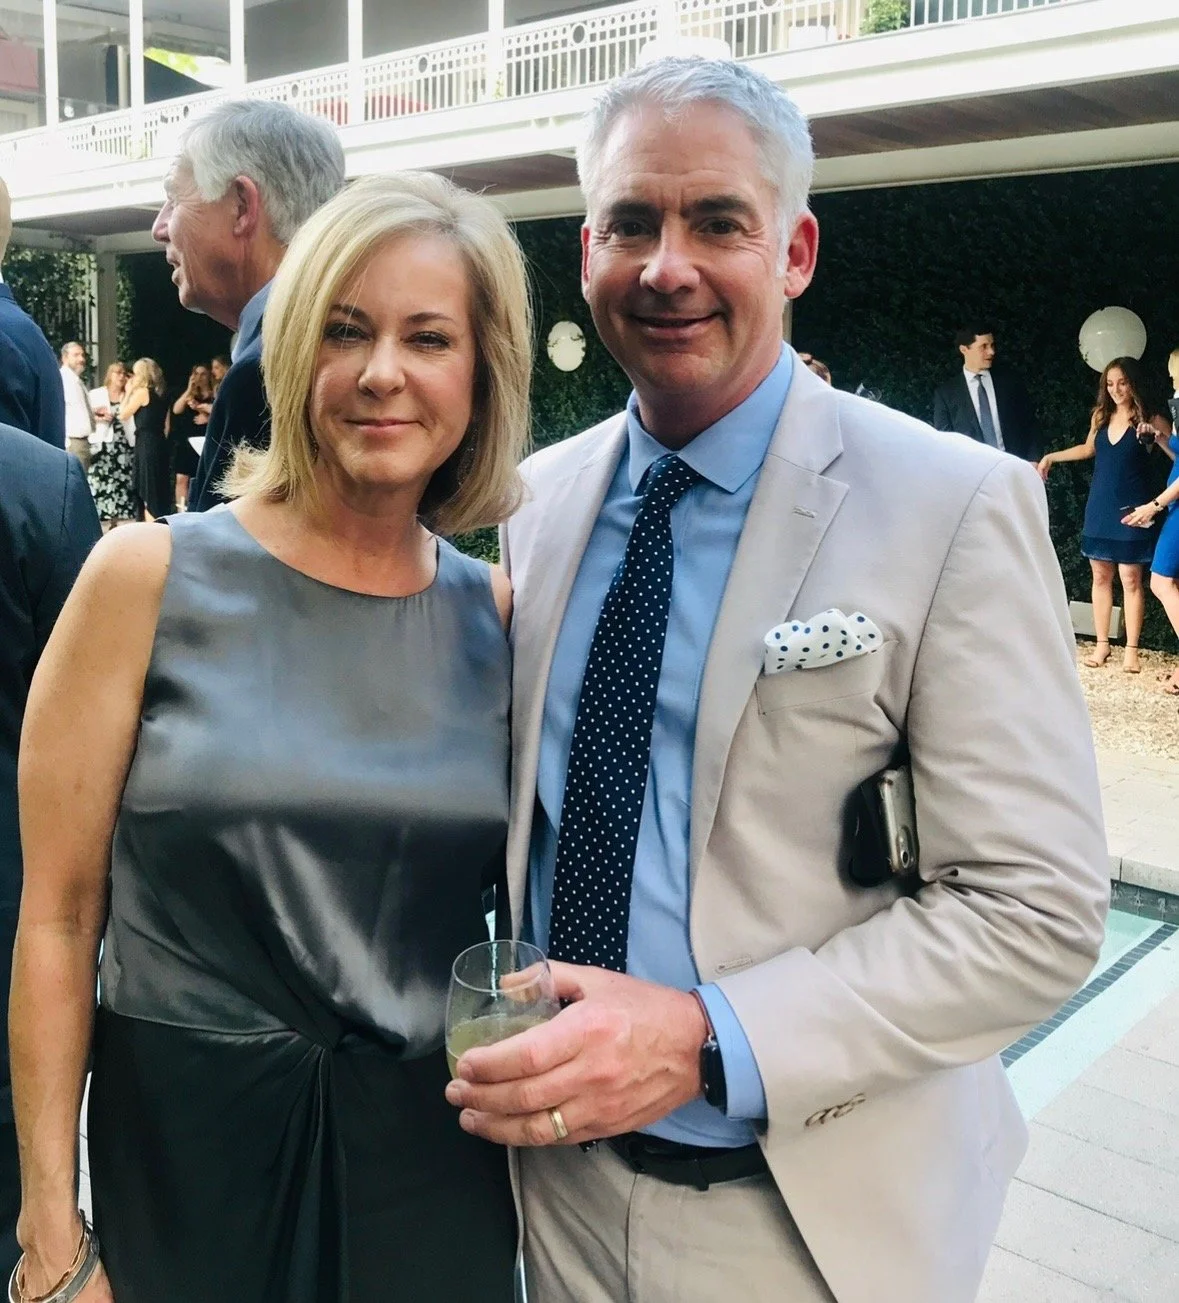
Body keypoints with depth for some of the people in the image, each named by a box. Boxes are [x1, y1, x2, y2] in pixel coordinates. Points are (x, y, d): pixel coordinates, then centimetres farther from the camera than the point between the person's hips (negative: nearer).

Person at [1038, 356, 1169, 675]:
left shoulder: (1150, 420, -6)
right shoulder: (1100, 416, 7)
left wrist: (1157, 436, -25)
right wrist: (1052, 457, 23)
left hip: (1130, 510, -4)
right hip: (1099, 508, 4)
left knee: (1130, 579, -2)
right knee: (1101, 577, 7)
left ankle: (1131, 649, 6)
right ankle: (1102, 644, 14)